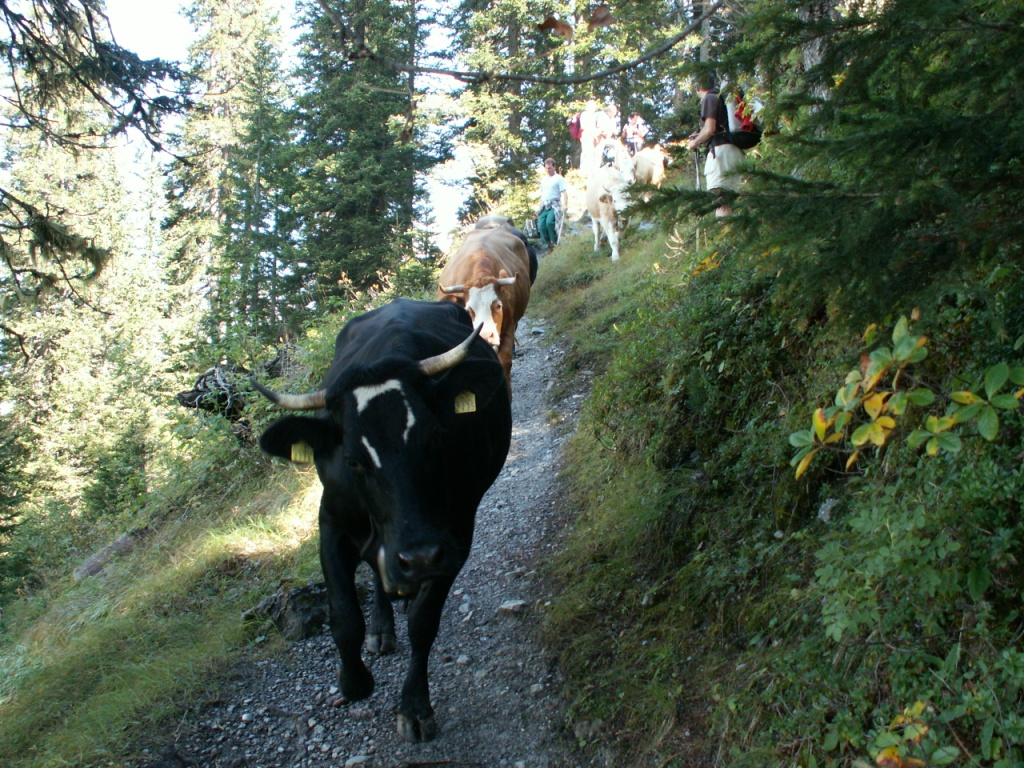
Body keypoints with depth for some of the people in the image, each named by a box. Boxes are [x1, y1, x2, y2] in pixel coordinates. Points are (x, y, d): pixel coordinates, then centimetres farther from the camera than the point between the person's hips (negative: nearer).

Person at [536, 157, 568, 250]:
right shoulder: (543, 179, 20)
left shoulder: (559, 178, -1)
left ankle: (555, 242, -12)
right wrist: (540, 207, 21)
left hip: (555, 205, -6)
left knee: (549, 222, -27)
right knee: (541, 225, -10)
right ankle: (546, 244, 3)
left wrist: (565, 205, -24)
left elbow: (564, 192, -10)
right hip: (544, 206, 6)